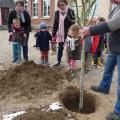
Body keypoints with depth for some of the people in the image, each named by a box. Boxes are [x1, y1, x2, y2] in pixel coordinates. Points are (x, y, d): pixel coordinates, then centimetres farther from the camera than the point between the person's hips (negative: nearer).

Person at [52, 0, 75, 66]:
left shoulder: (70, 12, -9)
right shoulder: (57, 12, 4)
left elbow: (73, 24, -10)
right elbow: (55, 24, 8)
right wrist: (53, 35, 7)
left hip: (68, 34, -4)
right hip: (60, 34, 4)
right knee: (60, 48, 12)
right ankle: (58, 61, 26)